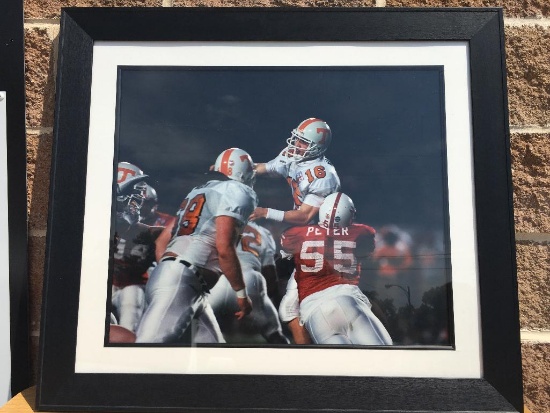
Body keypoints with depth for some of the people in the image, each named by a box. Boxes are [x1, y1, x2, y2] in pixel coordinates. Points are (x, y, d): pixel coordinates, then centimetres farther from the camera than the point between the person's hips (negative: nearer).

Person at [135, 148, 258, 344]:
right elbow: (224, 248, -14)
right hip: (181, 281, -10)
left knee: (211, 341, 11)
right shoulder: (237, 192, 0)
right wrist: (241, 293, -5)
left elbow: (162, 239, 24)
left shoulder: (198, 192, 25)